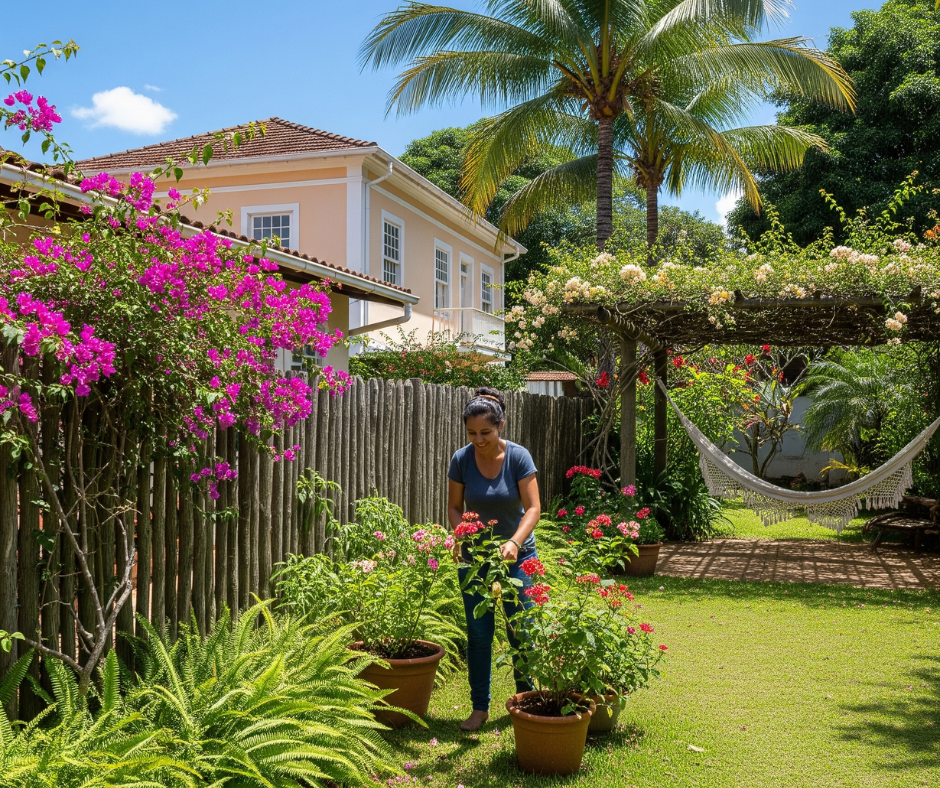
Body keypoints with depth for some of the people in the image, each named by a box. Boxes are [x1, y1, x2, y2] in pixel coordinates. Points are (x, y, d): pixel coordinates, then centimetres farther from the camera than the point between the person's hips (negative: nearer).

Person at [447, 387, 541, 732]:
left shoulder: (518, 456, -15)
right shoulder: (461, 459, -10)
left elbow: (532, 508, -18)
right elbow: (455, 507, -1)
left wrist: (514, 542, -34)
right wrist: (462, 536, -20)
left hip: (517, 554, -1)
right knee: (478, 634, 5)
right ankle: (479, 707, 17)